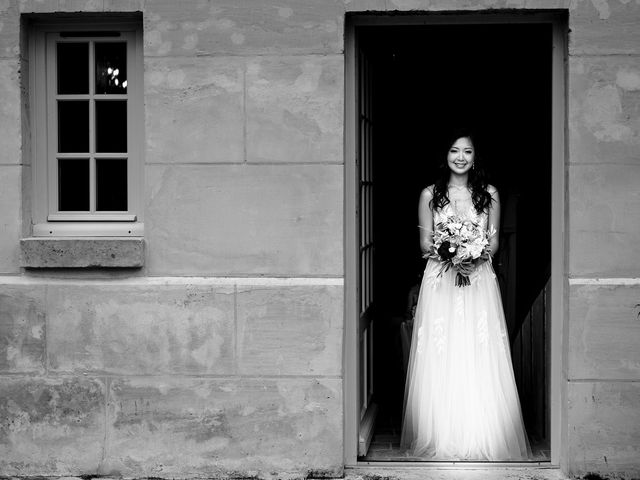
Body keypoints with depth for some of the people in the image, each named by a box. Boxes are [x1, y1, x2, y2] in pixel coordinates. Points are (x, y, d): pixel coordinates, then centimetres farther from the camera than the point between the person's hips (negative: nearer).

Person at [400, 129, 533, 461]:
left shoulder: (489, 194, 7)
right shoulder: (430, 194, 5)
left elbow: (494, 241, 7)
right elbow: (425, 242, 6)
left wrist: (477, 255, -13)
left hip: (479, 280, 1)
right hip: (440, 281, 0)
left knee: (479, 359, -2)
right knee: (441, 360, -2)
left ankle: (481, 439, 6)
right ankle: (441, 438, 7)